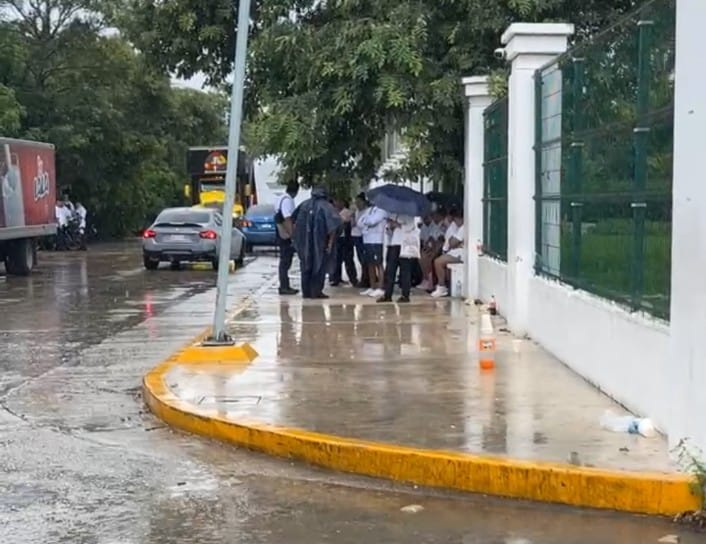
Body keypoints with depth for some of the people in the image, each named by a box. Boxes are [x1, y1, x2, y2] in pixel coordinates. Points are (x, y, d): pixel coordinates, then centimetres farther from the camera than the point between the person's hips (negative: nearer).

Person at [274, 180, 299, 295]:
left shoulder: (280, 199, 13)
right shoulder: (287, 200, -17)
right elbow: (288, 219, -23)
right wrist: (292, 235, -24)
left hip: (281, 235, 10)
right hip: (287, 236, -10)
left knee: (285, 261, 15)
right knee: (285, 261, -6)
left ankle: (284, 286, 21)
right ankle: (284, 287, -3)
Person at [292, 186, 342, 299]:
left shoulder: (304, 204, 7)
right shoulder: (326, 206, -5)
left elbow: (293, 220, 8)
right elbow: (333, 225, -15)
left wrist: (295, 238, 13)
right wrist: (330, 243, -10)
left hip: (304, 242, 4)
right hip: (319, 242, -4)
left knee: (306, 266, 13)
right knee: (319, 266, 5)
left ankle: (306, 291, 13)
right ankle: (316, 292, 1)